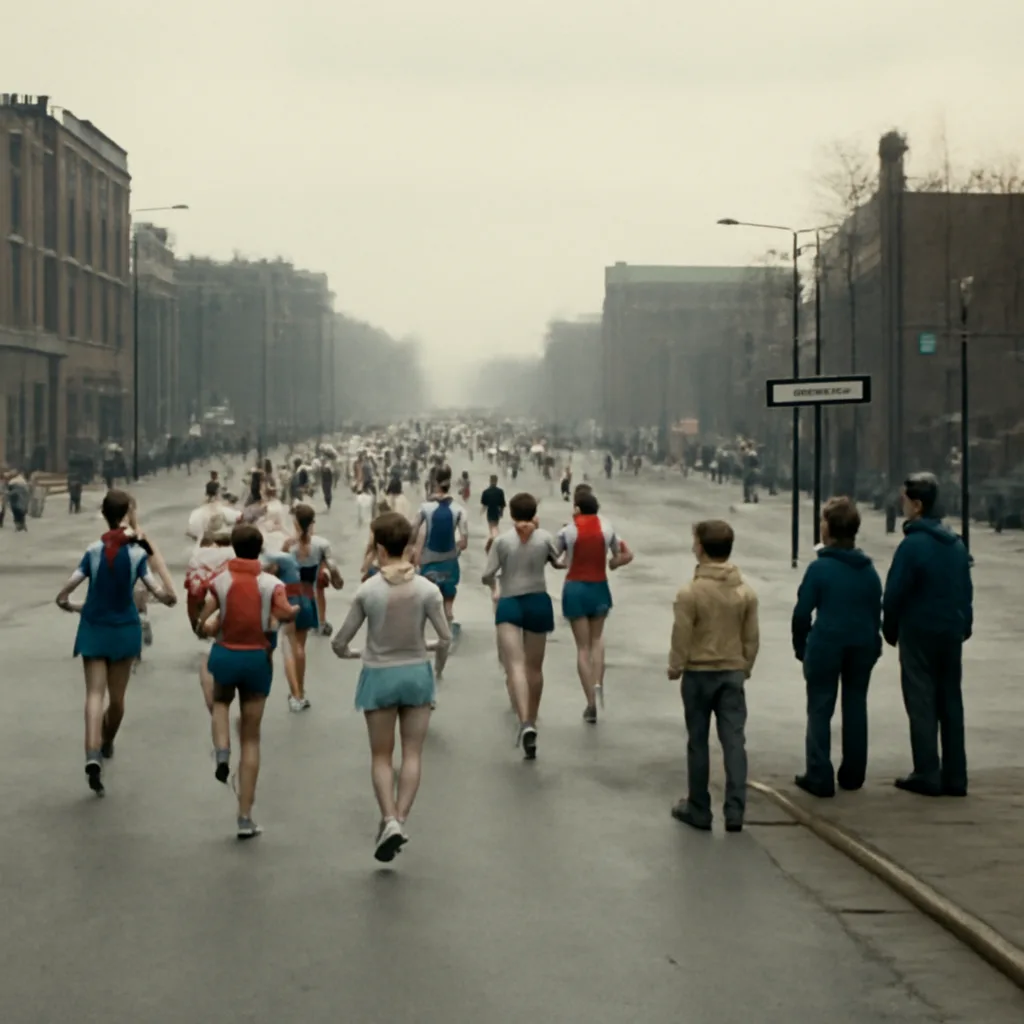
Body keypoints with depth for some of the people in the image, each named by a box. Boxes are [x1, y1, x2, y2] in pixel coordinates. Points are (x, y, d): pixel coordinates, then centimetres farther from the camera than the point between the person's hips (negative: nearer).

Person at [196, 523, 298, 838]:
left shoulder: (220, 581, -4)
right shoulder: (271, 583, -6)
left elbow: (203, 626, -6)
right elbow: (284, 613, -25)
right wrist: (295, 610, -3)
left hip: (225, 655, 0)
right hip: (258, 659, 0)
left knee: (221, 703, 35)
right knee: (251, 739, 8)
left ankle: (222, 755, 3)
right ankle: (245, 818, 6)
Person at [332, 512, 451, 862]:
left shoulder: (367, 591, -11)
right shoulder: (426, 589, -9)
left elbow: (341, 641, -6)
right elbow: (445, 638, -10)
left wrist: (346, 653, 17)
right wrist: (437, 668, 9)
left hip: (379, 676, -1)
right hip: (416, 674, 1)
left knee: (381, 756, 10)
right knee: (412, 754, 10)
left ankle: (389, 819, -5)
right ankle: (400, 819, 1)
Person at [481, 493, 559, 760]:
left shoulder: (502, 541, -3)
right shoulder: (544, 537, 0)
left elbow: (487, 576, -6)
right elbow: (559, 563, 15)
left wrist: (493, 583, 18)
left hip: (509, 604, -2)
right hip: (538, 602, 2)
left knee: (515, 665, -14)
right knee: (535, 668, 17)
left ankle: (525, 723, -35)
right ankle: (531, 721, 32)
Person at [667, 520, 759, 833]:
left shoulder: (690, 592, -15)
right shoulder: (746, 592, -1)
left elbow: (681, 637, -12)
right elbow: (751, 638, 4)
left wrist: (675, 667, 4)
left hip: (699, 674, -3)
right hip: (732, 673, 3)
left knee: (698, 743, 7)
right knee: (734, 742, 3)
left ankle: (699, 810, 14)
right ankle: (735, 811, 0)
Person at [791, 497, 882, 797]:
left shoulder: (819, 568, -11)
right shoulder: (868, 569, 3)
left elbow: (802, 612, -10)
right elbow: (877, 611, 7)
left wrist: (801, 647, 1)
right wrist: (874, 646, 15)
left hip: (826, 646, -4)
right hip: (863, 647, 4)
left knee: (820, 710, 2)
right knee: (855, 708, 14)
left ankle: (820, 777, -2)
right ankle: (852, 775, 20)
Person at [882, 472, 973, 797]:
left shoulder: (912, 545, -16)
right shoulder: (956, 544, 7)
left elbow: (894, 594, -14)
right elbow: (966, 590, 11)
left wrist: (890, 630, 0)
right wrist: (964, 625, 16)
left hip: (918, 635, -6)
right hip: (952, 635, 6)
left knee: (922, 705, 1)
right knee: (951, 703, 11)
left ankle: (927, 775, 1)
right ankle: (955, 777, 13)